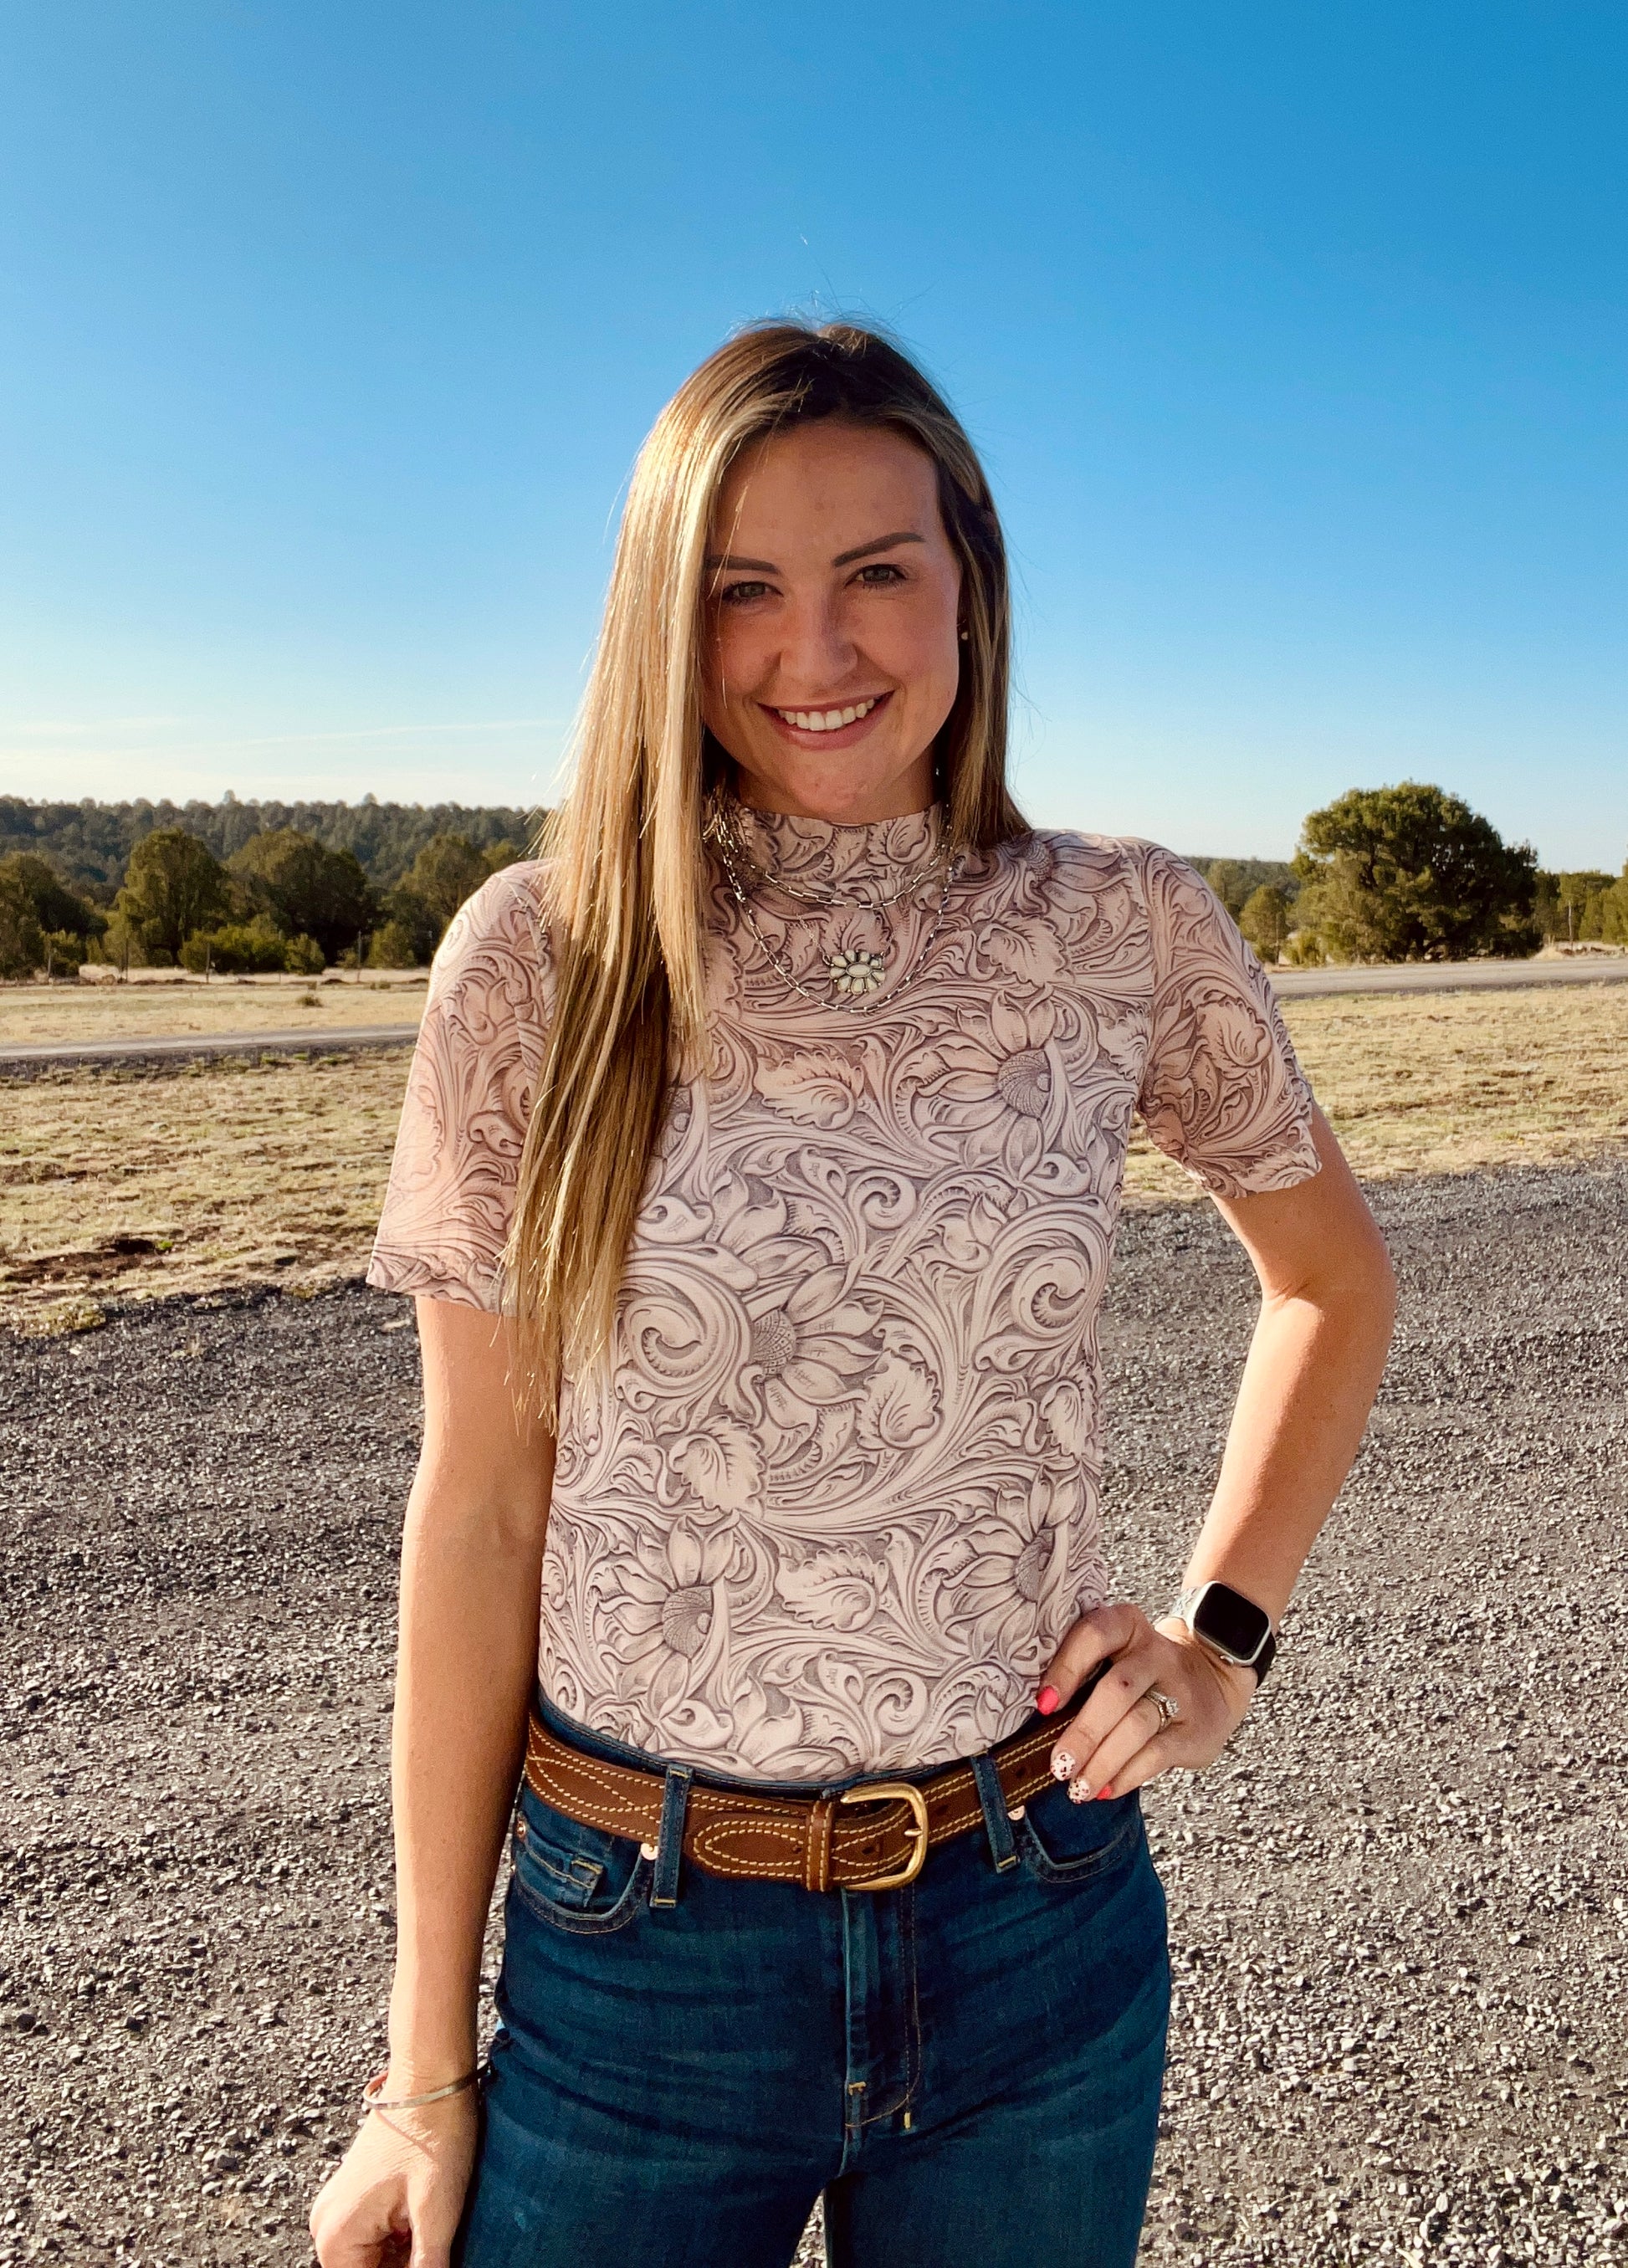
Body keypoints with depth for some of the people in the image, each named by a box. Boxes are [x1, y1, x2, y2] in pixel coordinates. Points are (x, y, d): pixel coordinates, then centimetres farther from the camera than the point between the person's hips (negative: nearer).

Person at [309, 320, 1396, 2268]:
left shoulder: (1126, 934, -6)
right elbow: (481, 1508, -7)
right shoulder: (545, 959, -10)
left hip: (1039, 1918, 2)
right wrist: (427, 2069, -2)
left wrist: (1221, 1632, 1)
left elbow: (1332, 1276, 11)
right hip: (642, 1947, -1)